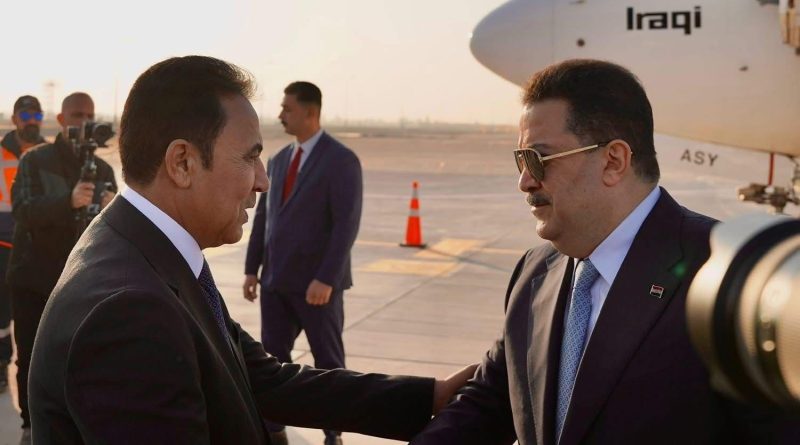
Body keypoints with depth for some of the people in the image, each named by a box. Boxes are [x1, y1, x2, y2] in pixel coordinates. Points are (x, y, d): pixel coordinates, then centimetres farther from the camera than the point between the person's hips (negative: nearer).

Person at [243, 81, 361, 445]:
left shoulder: (341, 160, -9)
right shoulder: (279, 160, 10)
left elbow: (346, 224, -16)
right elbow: (263, 217, 13)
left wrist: (325, 279, -21)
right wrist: (252, 269, 7)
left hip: (315, 282, -5)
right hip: (276, 279, 6)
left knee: (328, 361, 8)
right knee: (272, 358, 8)